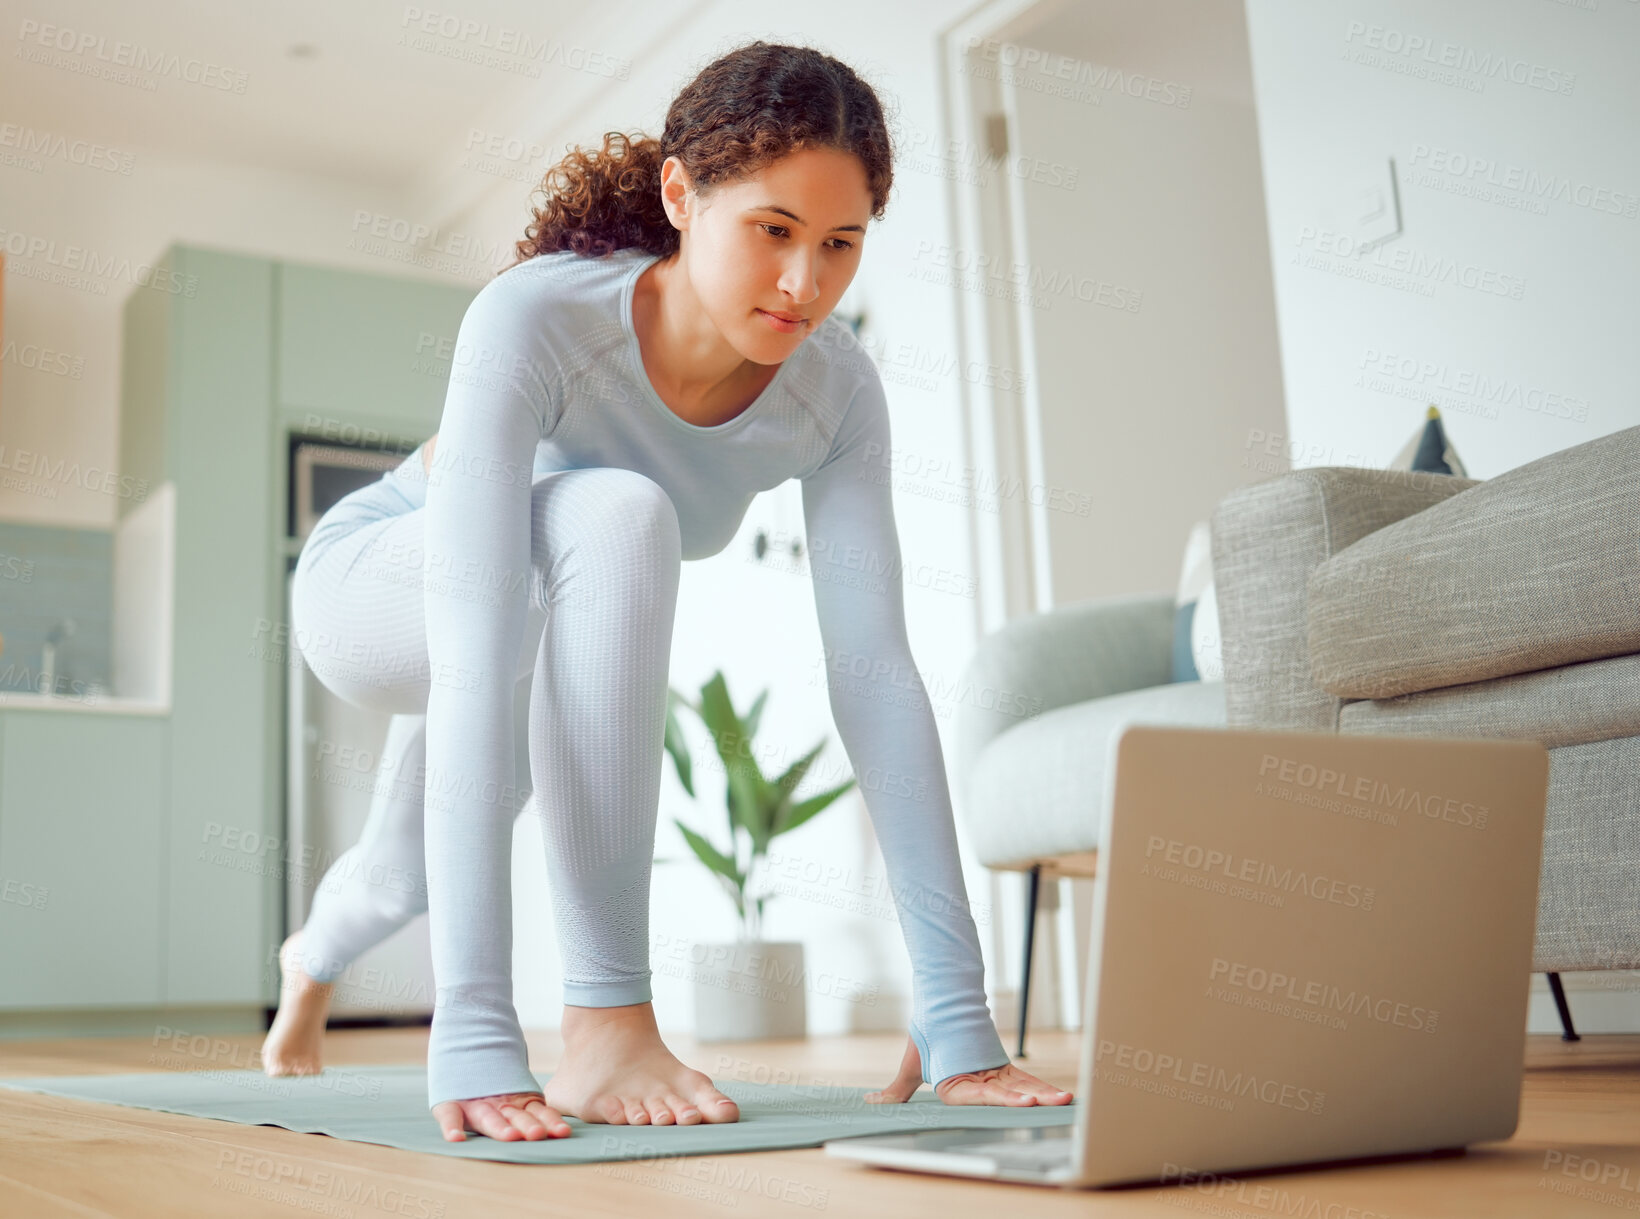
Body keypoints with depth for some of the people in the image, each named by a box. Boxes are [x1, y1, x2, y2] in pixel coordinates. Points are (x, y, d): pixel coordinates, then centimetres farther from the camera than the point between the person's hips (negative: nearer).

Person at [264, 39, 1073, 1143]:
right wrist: (474, 1028, -54)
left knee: (410, 875, 28)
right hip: (374, 582, -5)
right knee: (617, 515, -38)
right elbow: (475, 664, -48)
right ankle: (606, 1026, -28)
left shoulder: (837, 390, -27)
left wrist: (957, 1010, -34)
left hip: (561, 622, 5)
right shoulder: (532, 321, -41)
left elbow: (875, 669, -30)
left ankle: (313, 959, 69)